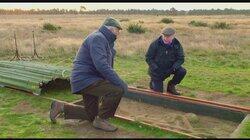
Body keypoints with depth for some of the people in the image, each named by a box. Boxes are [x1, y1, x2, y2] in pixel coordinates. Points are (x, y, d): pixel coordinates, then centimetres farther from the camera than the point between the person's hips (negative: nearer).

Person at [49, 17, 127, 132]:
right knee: (117, 90, -26)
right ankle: (101, 120, -7)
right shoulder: (97, 38, -16)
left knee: (91, 115, 19)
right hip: (85, 79, -11)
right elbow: (101, 65, -29)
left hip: (89, 79, 11)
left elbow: (107, 65, 21)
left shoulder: (106, 41, 16)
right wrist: (119, 82, -28)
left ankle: (61, 107, 26)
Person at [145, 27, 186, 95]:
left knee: (182, 71, -24)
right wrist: (156, 69, -24)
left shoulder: (177, 44, -10)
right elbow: (148, 58, -13)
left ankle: (171, 85, 3)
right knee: (158, 91, -5)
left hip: (170, 68, 3)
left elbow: (181, 58, -7)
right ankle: (153, 82, 31)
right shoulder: (155, 44, -17)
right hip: (157, 70, -3)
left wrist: (174, 67, -25)